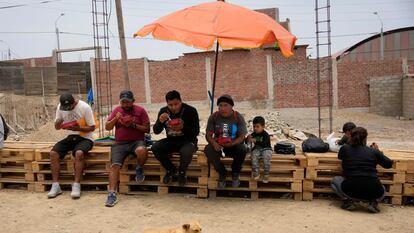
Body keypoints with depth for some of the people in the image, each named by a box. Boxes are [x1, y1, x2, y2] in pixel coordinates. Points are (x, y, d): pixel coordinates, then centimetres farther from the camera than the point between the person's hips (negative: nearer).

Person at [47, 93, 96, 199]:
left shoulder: (85, 107, -15)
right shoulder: (60, 107, 0)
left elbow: (92, 127, -11)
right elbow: (57, 128, 9)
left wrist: (77, 128, -26)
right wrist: (58, 123, -16)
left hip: (85, 138, -5)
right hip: (70, 137, 5)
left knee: (79, 153, -35)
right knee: (53, 153, -19)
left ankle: (76, 185, -26)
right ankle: (55, 186, -11)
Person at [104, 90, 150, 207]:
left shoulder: (140, 110, 5)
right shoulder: (117, 110, 13)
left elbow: (147, 129, 1)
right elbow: (107, 127, 10)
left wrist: (133, 125, -13)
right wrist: (115, 119, -9)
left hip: (137, 141, -2)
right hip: (120, 143, 2)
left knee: (142, 151, -36)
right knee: (115, 165, -20)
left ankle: (139, 169, -4)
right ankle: (112, 193, -20)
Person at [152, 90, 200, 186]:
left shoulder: (191, 111, -13)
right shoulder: (163, 111, -2)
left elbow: (196, 132, -14)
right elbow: (156, 131, -2)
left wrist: (183, 128, -32)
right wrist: (160, 122, -23)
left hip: (187, 140, -4)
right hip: (171, 141, 4)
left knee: (186, 152, -37)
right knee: (155, 147, -23)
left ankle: (182, 172, -2)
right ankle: (171, 170, 2)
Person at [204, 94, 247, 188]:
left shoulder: (238, 117, -9)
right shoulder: (213, 117, -6)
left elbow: (242, 137, -14)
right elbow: (208, 135, -8)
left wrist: (232, 143, -36)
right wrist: (214, 143, -32)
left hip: (234, 145, -1)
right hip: (218, 145, 1)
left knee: (242, 149, -34)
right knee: (208, 149, -31)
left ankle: (235, 173, -2)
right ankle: (222, 173, -7)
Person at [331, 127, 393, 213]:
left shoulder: (345, 148, 4)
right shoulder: (373, 151, 6)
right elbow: (389, 164, 16)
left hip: (351, 190, -2)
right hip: (373, 192, 2)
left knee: (335, 180, 26)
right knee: (382, 190, 38)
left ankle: (348, 201, 5)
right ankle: (374, 202, 7)